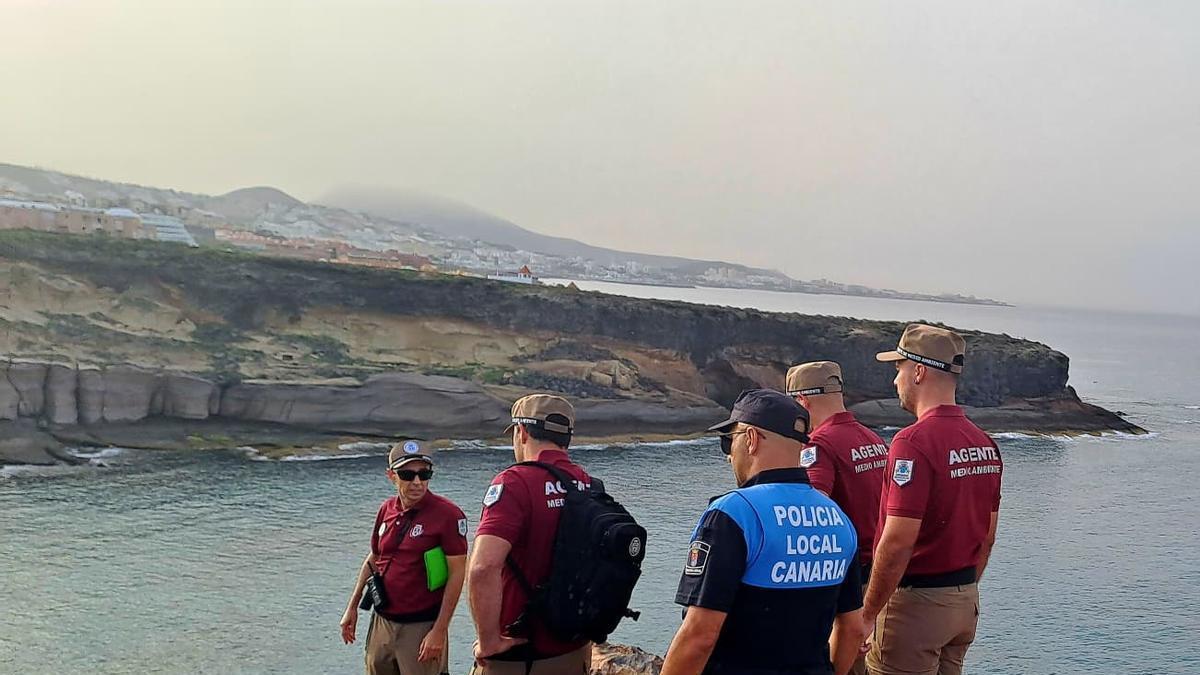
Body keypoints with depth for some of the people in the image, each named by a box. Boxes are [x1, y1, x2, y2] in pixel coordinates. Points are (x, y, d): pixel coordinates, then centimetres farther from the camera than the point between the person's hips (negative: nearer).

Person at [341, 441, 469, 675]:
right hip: (382, 621, 6)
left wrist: (439, 631, -17)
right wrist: (352, 607, 17)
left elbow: (457, 574, -15)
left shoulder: (448, 514, -14)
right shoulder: (387, 509, 5)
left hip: (421, 626, -6)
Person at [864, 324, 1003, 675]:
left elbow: (898, 540, -23)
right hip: (966, 600, 8)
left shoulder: (914, 441, -19)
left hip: (916, 599, -8)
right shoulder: (985, 443, 8)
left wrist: (868, 613, -15)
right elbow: (988, 536, 14)